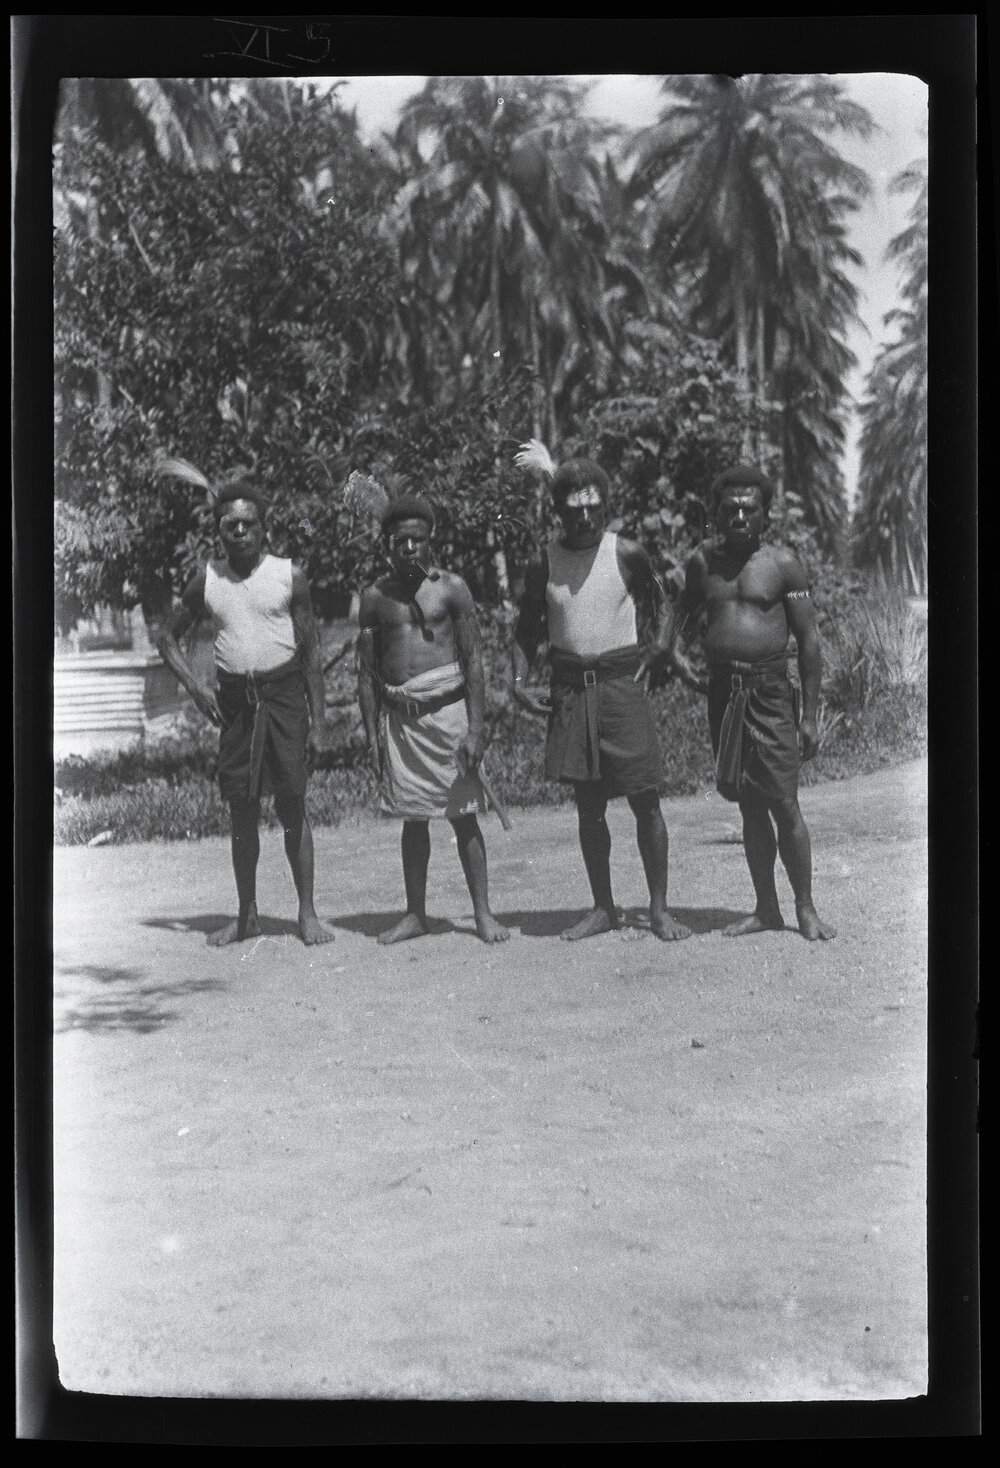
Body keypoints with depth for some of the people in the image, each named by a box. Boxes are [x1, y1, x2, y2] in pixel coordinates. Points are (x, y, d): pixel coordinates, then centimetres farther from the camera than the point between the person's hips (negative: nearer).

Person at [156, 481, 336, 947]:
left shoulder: (289, 576, 0)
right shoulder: (206, 580, 7)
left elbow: (311, 651, 1)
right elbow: (168, 637, 18)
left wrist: (318, 721, -3)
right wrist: (194, 684, 2)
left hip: (284, 694, -2)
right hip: (234, 699, 2)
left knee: (292, 804, -2)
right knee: (240, 808, 6)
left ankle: (307, 913, 7)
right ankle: (246, 916, 17)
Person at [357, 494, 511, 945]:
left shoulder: (451, 588, 0)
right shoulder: (375, 597, 7)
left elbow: (474, 660, -2)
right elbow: (367, 671, 9)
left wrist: (476, 726, -8)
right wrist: (371, 735, 5)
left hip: (448, 709, -2)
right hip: (398, 717, 3)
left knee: (463, 816, 1)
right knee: (412, 818, 9)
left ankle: (483, 913, 9)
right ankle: (415, 914, 19)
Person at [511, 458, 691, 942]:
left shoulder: (626, 553, -2)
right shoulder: (544, 562, 3)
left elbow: (660, 605, 10)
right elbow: (526, 629, 13)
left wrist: (659, 652, -6)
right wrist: (518, 681, 1)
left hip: (622, 685, -2)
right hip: (569, 691, 2)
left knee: (645, 801, -1)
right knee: (588, 804, 8)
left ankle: (659, 908, 10)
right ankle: (603, 908, 20)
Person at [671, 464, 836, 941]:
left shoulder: (783, 563, -1)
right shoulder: (702, 561, 9)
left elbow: (809, 640, 0)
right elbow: (687, 615, 24)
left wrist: (810, 716, -3)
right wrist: (679, 651, 1)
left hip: (770, 691, -3)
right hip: (721, 692, 3)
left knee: (784, 804, -5)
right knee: (750, 807, 8)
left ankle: (805, 908, 8)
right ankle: (766, 908, 17)